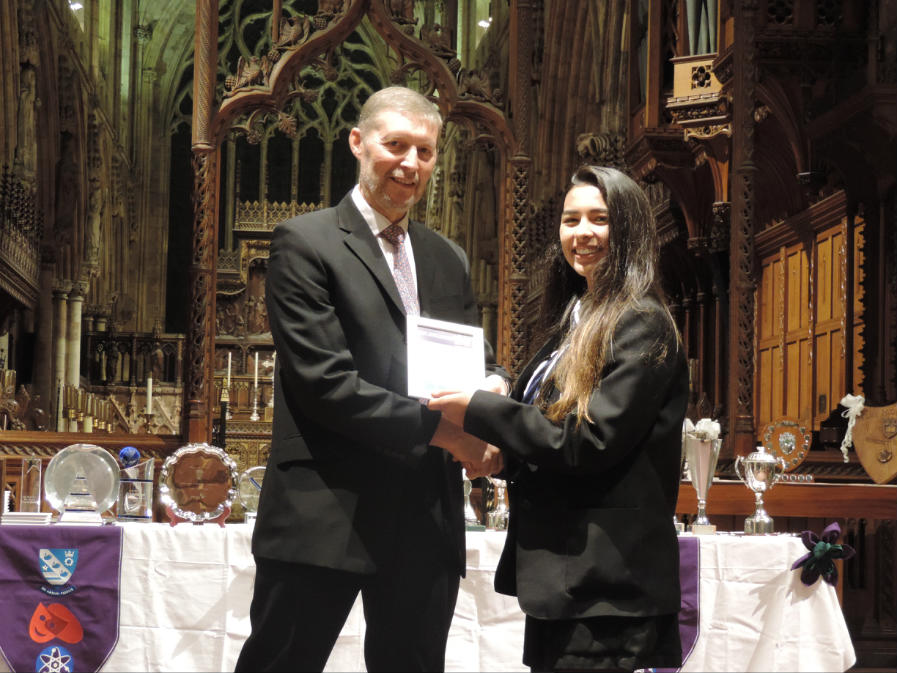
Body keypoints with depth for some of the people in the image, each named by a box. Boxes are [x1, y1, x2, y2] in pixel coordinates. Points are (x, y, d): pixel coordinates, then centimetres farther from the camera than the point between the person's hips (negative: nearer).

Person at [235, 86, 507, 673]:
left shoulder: (449, 260, 17)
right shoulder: (306, 243, -4)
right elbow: (322, 380, -14)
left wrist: (492, 387, -6)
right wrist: (435, 426, -17)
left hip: (427, 518, 6)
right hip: (327, 513, -6)